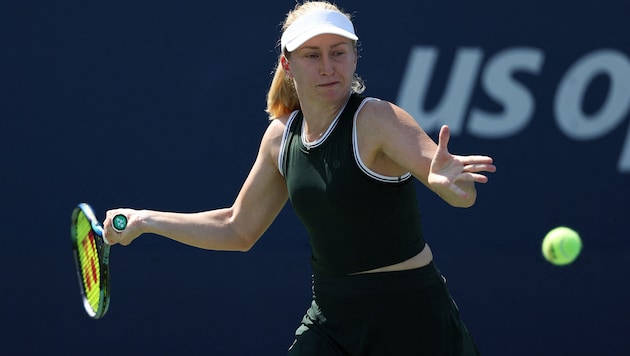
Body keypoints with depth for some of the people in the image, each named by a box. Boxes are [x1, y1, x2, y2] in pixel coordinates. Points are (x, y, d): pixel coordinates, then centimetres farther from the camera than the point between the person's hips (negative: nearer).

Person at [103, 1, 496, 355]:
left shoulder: (376, 120, -16)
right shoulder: (281, 135, 4)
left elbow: (464, 194, -28)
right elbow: (239, 228, 20)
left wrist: (449, 182, -51)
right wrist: (146, 220, 18)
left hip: (410, 320, -5)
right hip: (330, 319, 5)